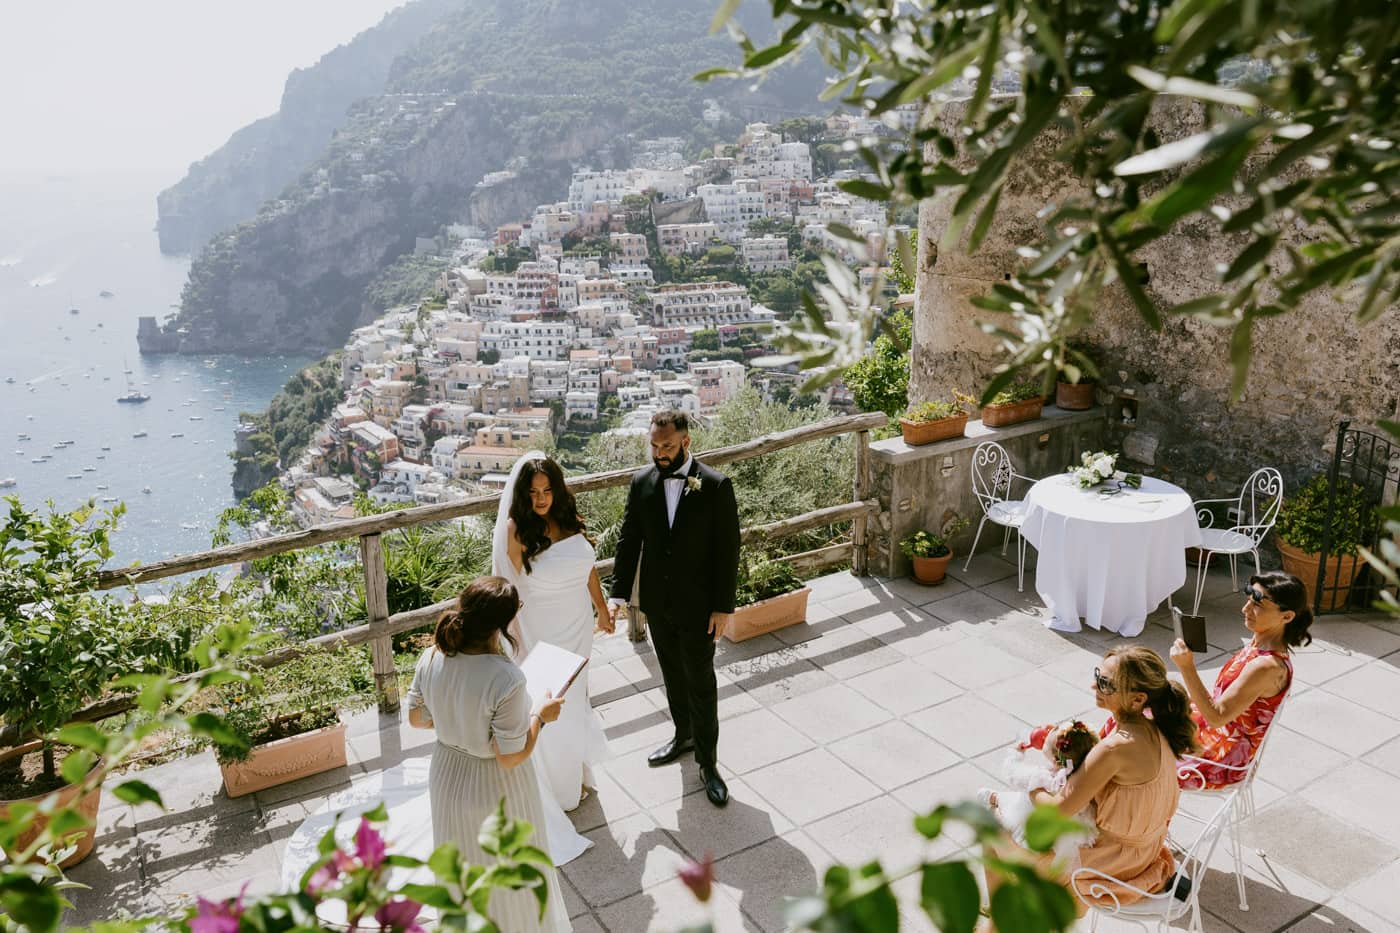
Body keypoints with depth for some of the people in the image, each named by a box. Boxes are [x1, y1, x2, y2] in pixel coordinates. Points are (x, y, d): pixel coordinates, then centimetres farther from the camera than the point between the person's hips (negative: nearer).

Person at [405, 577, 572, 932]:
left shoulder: (431, 659, -19)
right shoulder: (506, 680, -36)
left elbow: (416, 718, -2)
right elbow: (510, 758, -26)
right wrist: (539, 715, -12)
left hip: (447, 777, 6)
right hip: (495, 789, -6)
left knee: (463, 863, 32)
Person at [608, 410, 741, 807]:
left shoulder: (716, 486, -15)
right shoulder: (642, 482, -4)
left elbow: (727, 550, -12)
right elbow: (629, 541, 2)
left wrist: (723, 607, -12)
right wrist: (619, 593, -4)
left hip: (697, 605, -4)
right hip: (657, 603, 4)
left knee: (700, 681, 6)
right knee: (673, 676, 20)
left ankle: (707, 760, 20)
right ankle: (684, 735, 42)